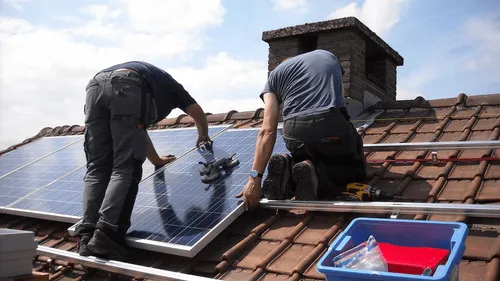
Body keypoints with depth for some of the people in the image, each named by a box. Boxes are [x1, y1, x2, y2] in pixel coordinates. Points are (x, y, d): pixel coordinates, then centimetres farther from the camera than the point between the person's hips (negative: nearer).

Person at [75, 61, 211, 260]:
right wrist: (203, 136, 64)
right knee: (125, 169, -7)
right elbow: (198, 112, 43)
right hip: (126, 88, -5)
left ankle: (87, 237, -9)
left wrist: (157, 160, 65)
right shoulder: (169, 83, 39)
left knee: (97, 168, 4)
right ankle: (106, 234, -21)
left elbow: (138, 131, 53)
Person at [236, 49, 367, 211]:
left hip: (294, 133, 1)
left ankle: (288, 168, -2)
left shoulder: (275, 74, 21)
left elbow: (267, 131, 6)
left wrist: (255, 177, 1)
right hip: (332, 125, -1)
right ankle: (315, 174, -5)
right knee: (356, 168, 25)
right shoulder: (329, 56, 29)